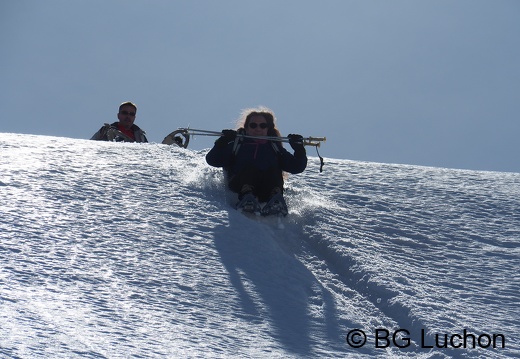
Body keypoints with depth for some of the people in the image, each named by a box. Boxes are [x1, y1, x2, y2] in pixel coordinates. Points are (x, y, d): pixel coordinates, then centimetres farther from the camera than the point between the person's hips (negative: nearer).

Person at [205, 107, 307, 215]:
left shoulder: (275, 148, 30)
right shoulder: (236, 145, 26)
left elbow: (297, 167, 20)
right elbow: (213, 160, 15)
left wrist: (299, 149, 3)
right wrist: (222, 142, -1)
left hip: (267, 191, 1)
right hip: (240, 185, -1)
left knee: (274, 171, -28)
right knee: (250, 169, -31)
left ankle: (276, 200, -53)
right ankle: (246, 197, -57)